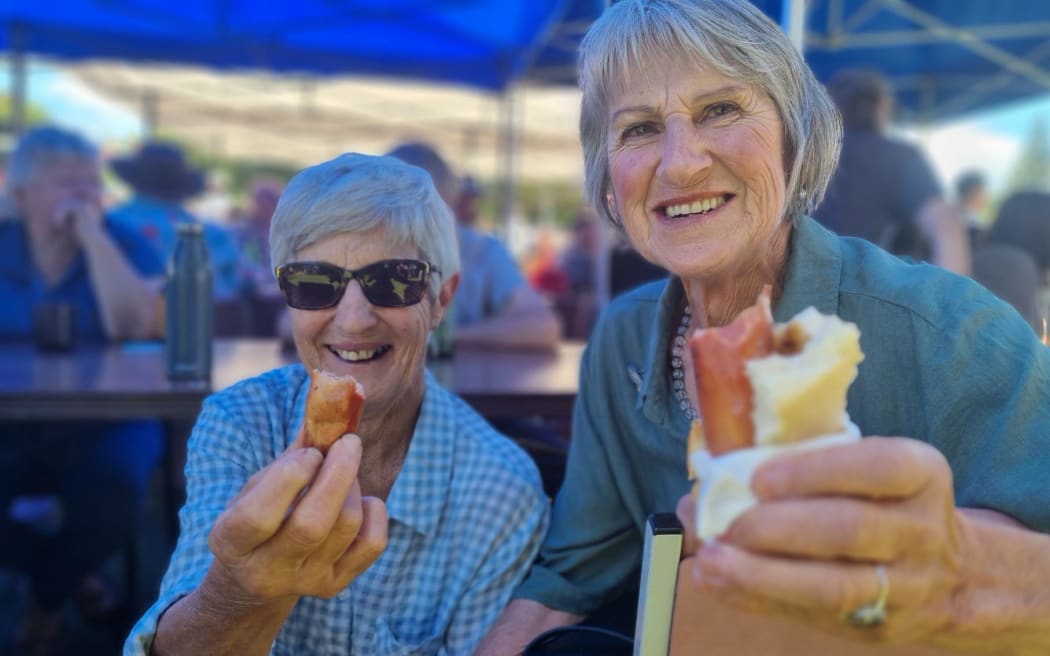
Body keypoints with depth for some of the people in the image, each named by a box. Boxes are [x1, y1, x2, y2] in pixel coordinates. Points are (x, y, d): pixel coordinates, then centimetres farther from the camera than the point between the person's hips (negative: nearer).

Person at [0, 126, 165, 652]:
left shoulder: (125, 244, -4)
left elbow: (137, 327, -22)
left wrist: (93, 235, -20)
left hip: (105, 421, -2)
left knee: (110, 496, -31)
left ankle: (46, 596, 5)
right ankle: (71, 574, 10)